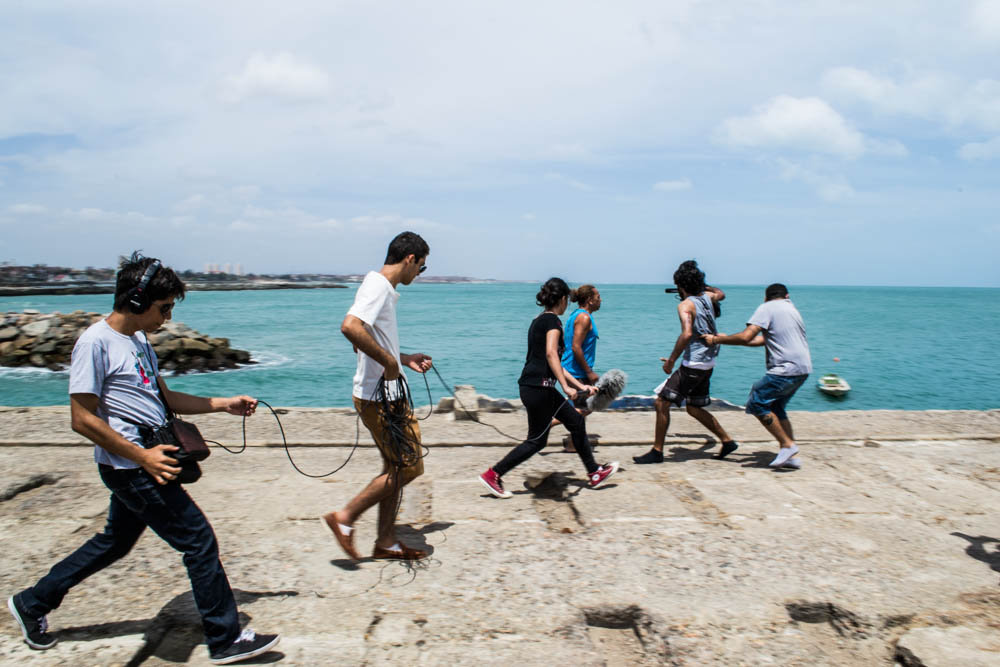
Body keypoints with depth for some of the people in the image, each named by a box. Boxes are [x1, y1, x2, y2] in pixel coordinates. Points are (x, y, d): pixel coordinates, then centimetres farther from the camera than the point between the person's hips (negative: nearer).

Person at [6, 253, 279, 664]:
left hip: (145, 463, 10)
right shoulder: (96, 342, -16)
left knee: (115, 543, 24)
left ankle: (32, 603, 42)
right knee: (199, 541, -5)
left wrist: (224, 405, 13)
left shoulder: (139, 340, 12)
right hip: (132, 468, -10)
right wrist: (142, 455, -21)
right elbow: (83, 419, -18)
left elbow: (164, 397, 19)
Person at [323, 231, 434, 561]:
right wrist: (389, 361, -25)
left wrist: (404, 359, 19)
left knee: (396, 467, 15)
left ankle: (386, 542, 23)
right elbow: (350, 327, -33)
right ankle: (345, 517, 5)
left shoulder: (385, 289, 15)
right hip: (378, 396, -10)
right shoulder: (378, 286, -16)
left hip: (389, 395, 10)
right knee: (408, 467, -4)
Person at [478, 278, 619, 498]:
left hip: (540, 388, 10)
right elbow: (551, 354, -26)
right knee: (537, 441, 0)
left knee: (575, 420, 16)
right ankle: (492, 475, 5)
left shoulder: (538, 321, 18)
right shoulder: (552, 320, -10)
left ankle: (594, 473, 24)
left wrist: (580, 386, 21)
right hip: (538, 387, -10)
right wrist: (566, 387, -28)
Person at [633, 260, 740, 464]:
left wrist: (671, 360, -24)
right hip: (708, 363, 9)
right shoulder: (708, 297, 8)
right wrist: (701, 286, 35)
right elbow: (721, 293, 34)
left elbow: (687, 334, -30)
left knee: (662, 402, -5)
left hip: (693, 365, -9)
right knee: (694, 408, 23)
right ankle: (727, 441, 27)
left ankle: (657, 451, -2)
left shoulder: (685, 305, -15)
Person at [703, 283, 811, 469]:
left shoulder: (766, 308, -4)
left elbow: (746, 337, -17)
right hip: (803, 369, 9)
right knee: (774, 407, 16)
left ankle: (787, 444, 0)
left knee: (756, 404, -3)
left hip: (786, 369, -9)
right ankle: (791, 457, 14)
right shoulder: (790, 308, 23)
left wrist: (717, 340, -6)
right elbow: (762, 340, 25)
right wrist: (726, 338, 24)